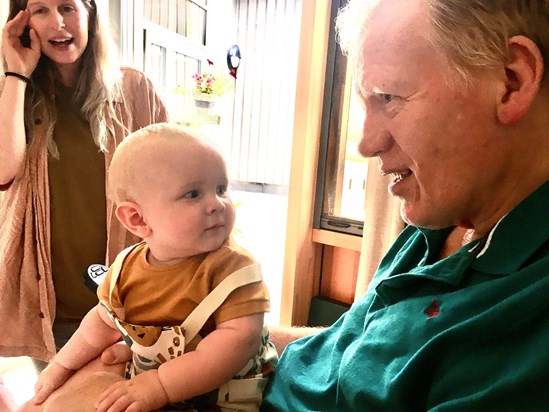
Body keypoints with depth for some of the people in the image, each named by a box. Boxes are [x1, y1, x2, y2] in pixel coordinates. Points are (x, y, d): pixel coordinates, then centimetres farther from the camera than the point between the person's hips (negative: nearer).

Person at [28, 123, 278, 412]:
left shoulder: (232, 266, -23)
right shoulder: (128, 266, -6)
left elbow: (241, 337, -31)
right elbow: (105, 321, 13)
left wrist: (162, 384, -32)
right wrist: (63, 365, 17)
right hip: (139, 385, 5)